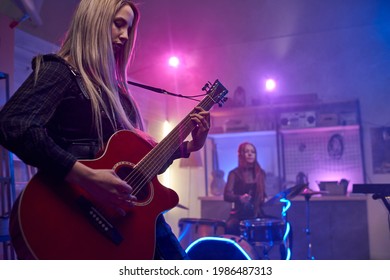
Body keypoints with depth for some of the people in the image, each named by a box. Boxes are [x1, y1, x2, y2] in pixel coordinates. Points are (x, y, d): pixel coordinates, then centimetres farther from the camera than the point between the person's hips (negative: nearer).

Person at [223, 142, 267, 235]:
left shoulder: (260, 173, 9)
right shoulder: (234, 174, -3)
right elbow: (227, 195, -14)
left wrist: (264, 200, -4)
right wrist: (239, 198, -33)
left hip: (257, 213, 3)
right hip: (239, 213, -3)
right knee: (230, 227, -32)